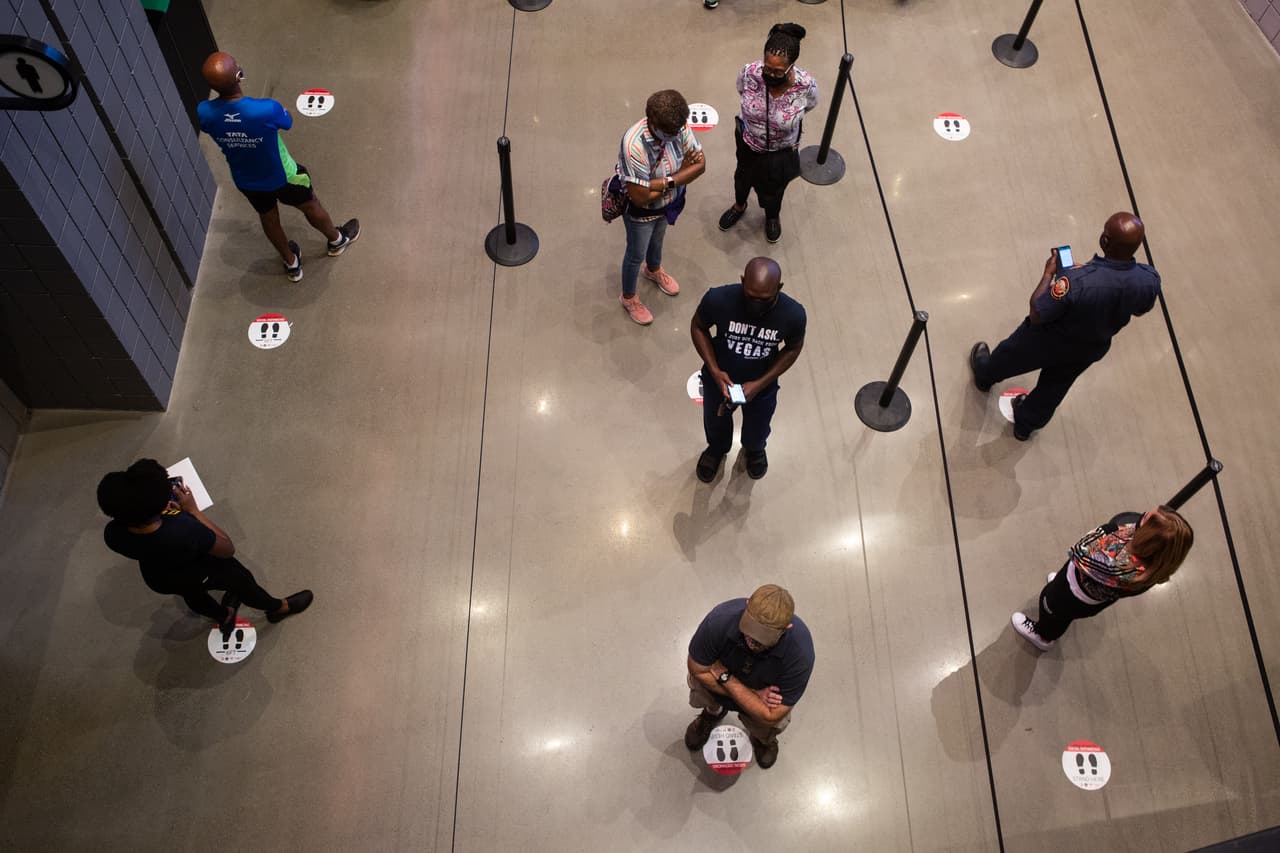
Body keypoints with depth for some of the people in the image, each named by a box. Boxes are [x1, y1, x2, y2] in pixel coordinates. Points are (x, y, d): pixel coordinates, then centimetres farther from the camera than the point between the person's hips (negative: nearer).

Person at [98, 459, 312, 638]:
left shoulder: (112, 534, -33)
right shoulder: (185, 531, -49)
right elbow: (228, 549, -27)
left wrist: (160, 509, -14)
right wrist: (193, 510, -26)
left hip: (157, 580, 4)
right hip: (198, 575, -4)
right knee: (241, 579, 28)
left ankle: (224, 617, 68)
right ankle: (279, 607, 57)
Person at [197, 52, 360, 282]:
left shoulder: (204, 112, -28)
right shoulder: (266, 109, -40)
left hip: (245, 181, 3)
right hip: (282, 177, -3)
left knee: (268, 218, 31)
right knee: (311, 205, 28)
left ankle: (292, 263, 54)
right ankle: (337, 240, 57)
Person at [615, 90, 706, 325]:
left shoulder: (678, 126, -24)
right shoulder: (634, 144, -41)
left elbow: (700, 164, -19)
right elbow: (640, 197, -38)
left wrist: (667, 181, -33)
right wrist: (681, 173, -26)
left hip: (667, 203, 5)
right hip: (640, 210, -5)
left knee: (657, 238, 34)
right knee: (636, 255, 20)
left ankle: (653, 270, 66)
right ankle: (629, 297, 47)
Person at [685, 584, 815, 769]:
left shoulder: (800, 651, -38)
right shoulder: (720, 619, -37)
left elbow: (770, 716, -30)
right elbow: (698, 669, -20)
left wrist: (725, 677, -28)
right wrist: (753, 694, -25)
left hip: (768, 692, -1)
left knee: (766, 730, -20)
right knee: (698, 683, -20)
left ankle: (763, 738, 17)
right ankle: (714, 711, 15)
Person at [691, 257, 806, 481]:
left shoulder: (793, 314, -32)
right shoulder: (718, 299, -35)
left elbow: (793, 348, -11)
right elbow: (698, 327, -14)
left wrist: (760, 384, -20)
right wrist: (714, 371, -24)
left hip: (762, 385, 1)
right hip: (719, 379, 0)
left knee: (757, 431, 30)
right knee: (715, 423, 30)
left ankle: (754, 449, 67)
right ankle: (717, 448, 66)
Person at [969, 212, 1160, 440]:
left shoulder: (1076, 280, -45)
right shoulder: (1150, 280, -28)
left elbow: (1036, 315, -30)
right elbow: (1139, 310, -4)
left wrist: (1048, 273, -20)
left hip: (1048, 343, -4)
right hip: (1093, 349, 4)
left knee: (1011, 356, 30)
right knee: (1055, 386, 31)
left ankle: (984, 375, 61)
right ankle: (1025, 425, 56)